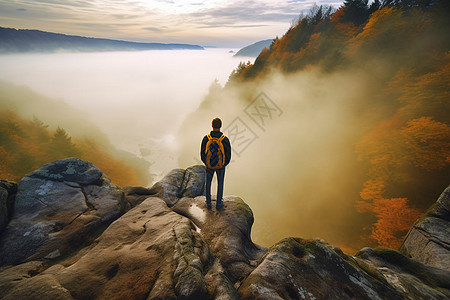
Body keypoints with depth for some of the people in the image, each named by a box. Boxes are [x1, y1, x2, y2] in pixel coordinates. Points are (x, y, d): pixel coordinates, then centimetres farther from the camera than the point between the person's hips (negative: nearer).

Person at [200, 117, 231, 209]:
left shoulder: (206, 138, -21)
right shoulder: (225, 139, -25)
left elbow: (202, 154, -9)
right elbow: (228, 155, -14)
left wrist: (206, 163, 12)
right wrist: (225, 163, 8)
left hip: (209, 165, 1)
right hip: (221, 165, -1)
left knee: (208, 182, 24)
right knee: (220, 183, 22)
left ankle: (208, 203, 38)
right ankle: (218, 203, 37)